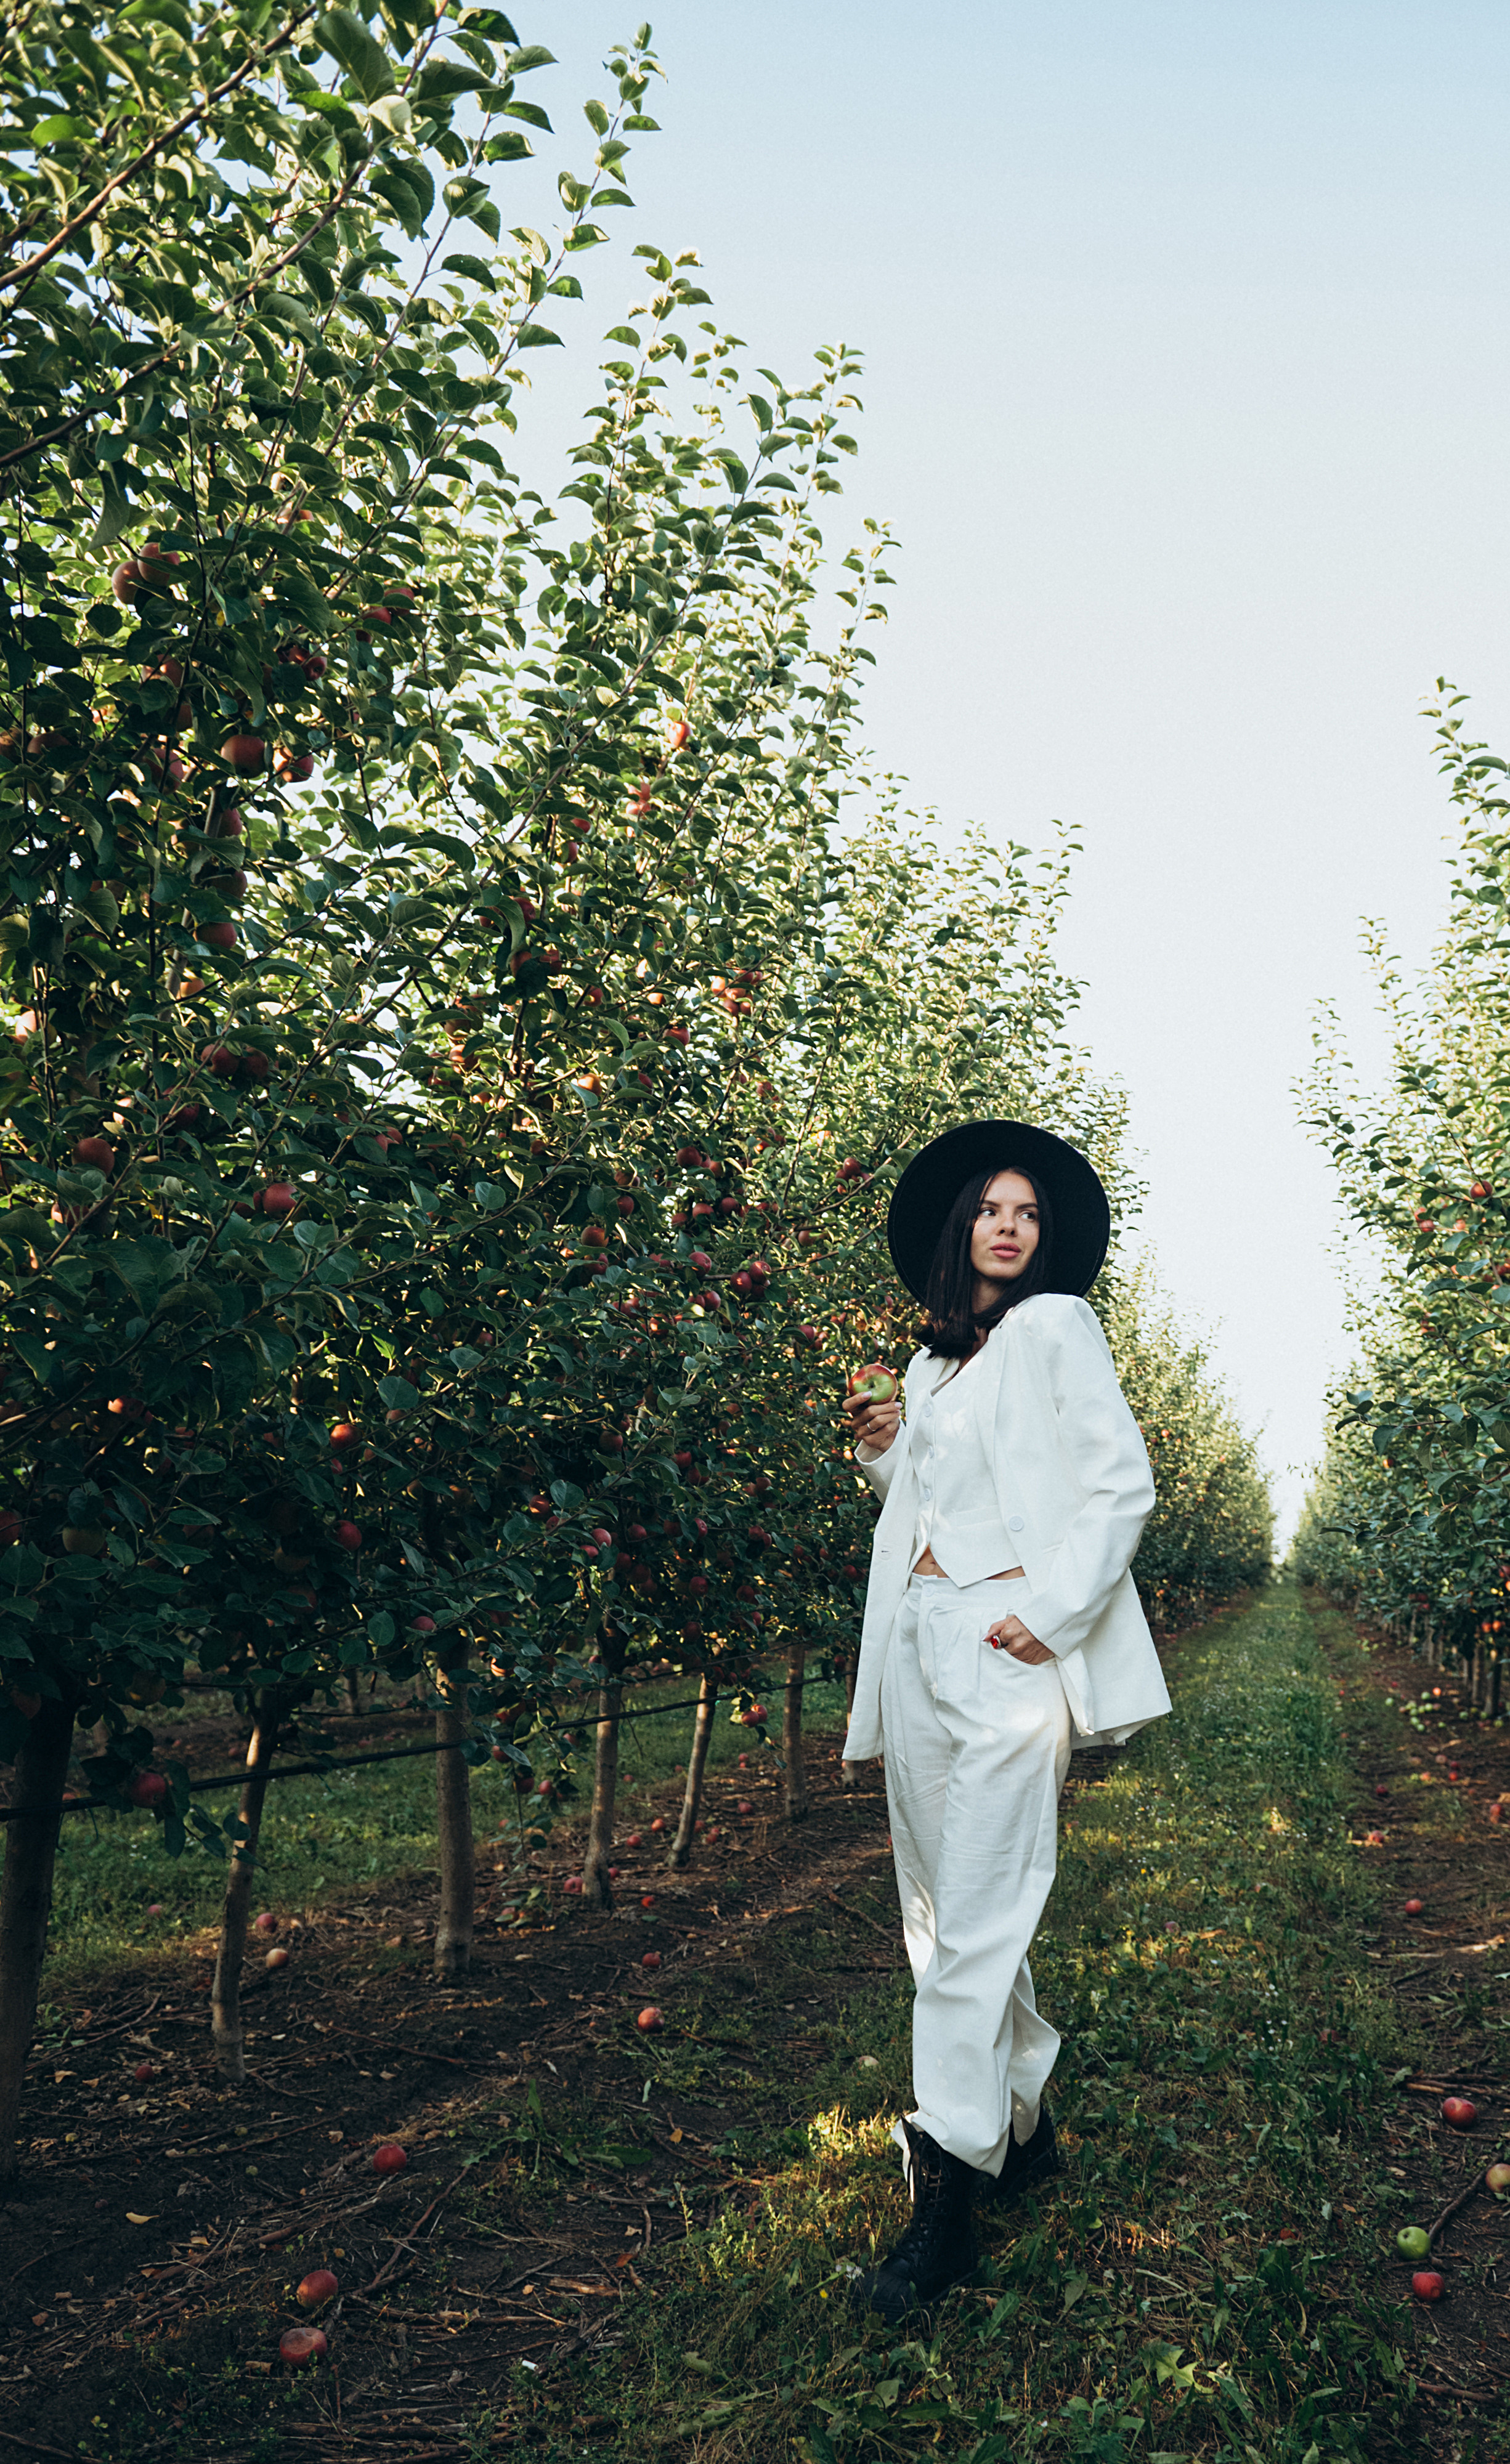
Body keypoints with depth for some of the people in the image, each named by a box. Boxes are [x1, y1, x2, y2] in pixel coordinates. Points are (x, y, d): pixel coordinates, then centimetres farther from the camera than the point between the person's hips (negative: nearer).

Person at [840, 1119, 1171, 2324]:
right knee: (941, 1904, 9)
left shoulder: (1054, 1326, 2)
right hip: (917, 1638, 7)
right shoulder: (934, 1363, 21)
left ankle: (951, 2188, -3)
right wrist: (884, 1451, 6)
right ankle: (1026, 2127, 24)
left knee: (977, 1919, -9)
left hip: (1008, 1645, -7)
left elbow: (1122, 1480, -6)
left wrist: (1052, 1611, -14)